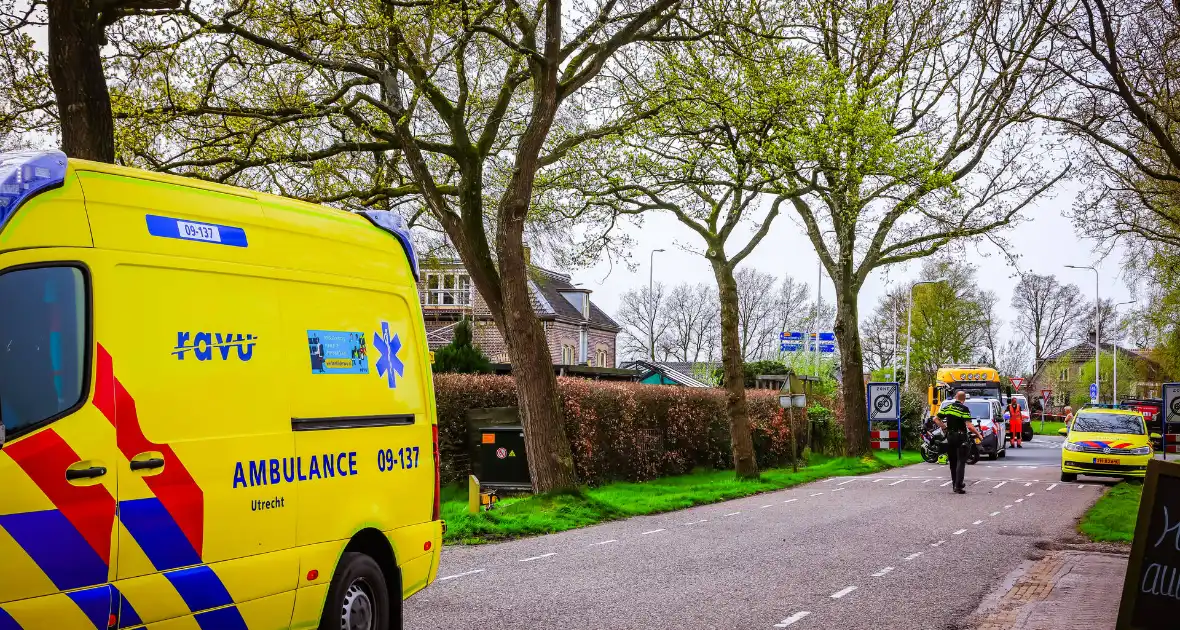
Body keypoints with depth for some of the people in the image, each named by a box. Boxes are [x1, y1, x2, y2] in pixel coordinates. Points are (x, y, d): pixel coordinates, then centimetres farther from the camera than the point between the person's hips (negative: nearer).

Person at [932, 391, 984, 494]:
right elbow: (969, 426, -19)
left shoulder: (948, 407, 5)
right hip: (960, 437, -5)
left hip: (950, 436, 5)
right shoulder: (964, 409, -11)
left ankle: (955, 484, 24)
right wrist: (978, 435, -8)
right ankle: (958, 486, -13)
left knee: (953, 462, 15)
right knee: (961, 462, -4)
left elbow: (936, 419, 4)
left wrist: (944, 427, 13)